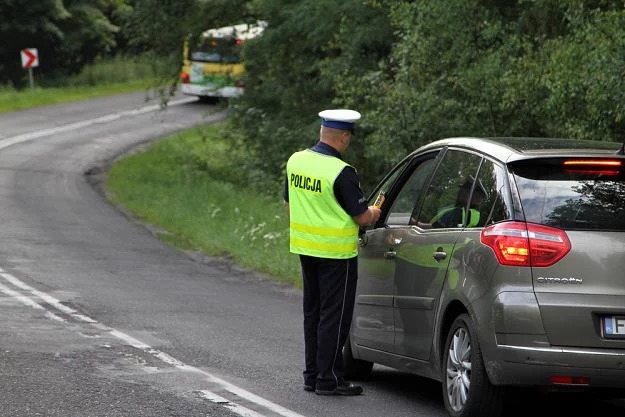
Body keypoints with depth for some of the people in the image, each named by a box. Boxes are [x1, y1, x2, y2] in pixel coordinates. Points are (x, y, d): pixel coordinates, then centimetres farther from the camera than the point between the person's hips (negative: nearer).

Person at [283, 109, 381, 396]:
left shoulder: (296, 161, 2)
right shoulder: (341, 172, -20)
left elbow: (288, 203, 14)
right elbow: (362, 217, -15)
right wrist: (373, 213, 8)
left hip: (304, 248, 7)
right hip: (336, 253, -7)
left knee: (313, 313, 16)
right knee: (334, 316, 0)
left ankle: (312, 375, 21)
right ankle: (329, 380, 2)